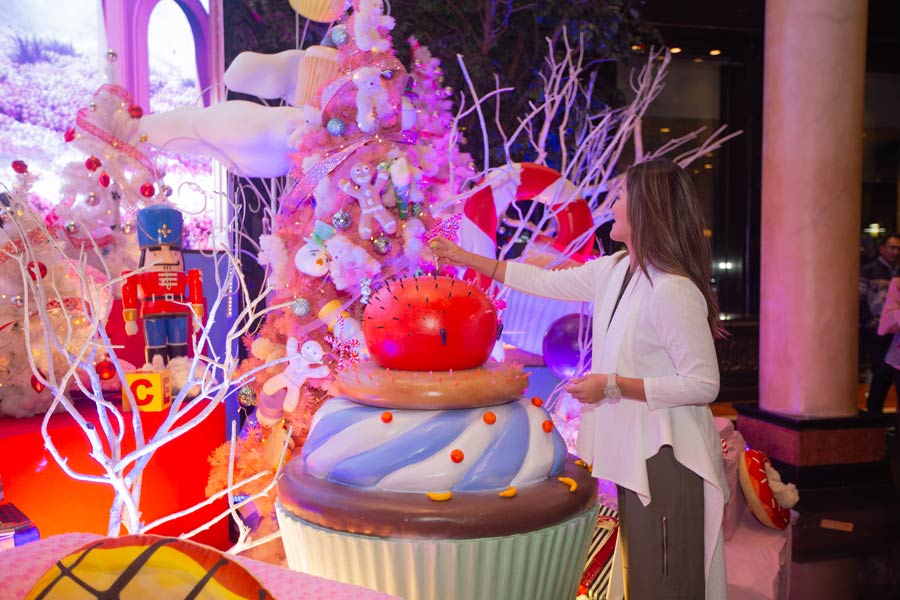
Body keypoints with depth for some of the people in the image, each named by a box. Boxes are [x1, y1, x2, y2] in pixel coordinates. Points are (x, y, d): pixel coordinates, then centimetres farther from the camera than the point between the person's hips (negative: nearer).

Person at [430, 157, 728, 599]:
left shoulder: (673, 290, -22)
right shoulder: (614, 271, 4)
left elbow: (703, 385, -21)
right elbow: (545, 282, 15)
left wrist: (613, 385, -21)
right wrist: (463, 257, 17)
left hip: (665, 455, -8)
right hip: (632, 449, 8)